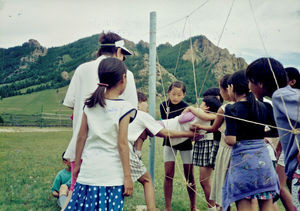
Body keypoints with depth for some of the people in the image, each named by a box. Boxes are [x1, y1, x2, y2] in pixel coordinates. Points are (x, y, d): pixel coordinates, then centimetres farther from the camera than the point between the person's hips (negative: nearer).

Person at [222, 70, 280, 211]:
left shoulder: (232, 109, -9)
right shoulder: (263, 107, 5)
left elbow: (231, 140, -16)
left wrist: (225, 136, 5)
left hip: (242, 160, -4)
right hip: (263, 159, 5)